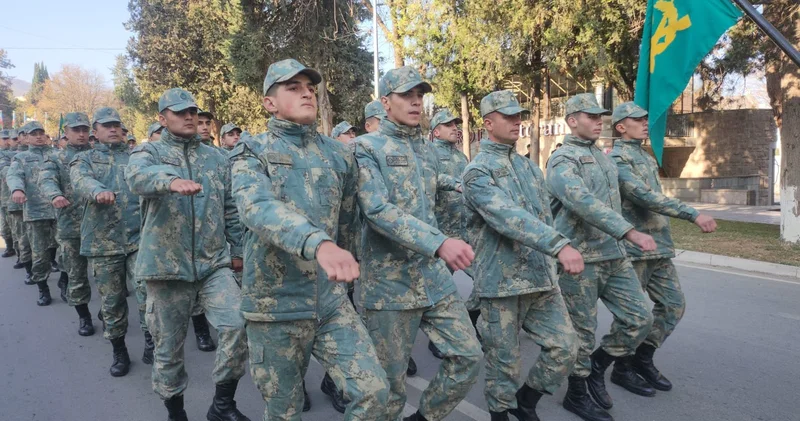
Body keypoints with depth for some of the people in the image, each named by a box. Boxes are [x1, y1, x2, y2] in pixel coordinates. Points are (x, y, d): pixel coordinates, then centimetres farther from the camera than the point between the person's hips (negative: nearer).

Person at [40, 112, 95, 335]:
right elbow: (46, 181, -12)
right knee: (76, 274, 6)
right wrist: (55, 195, -35)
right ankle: (84, 316, 21)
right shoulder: (56, 159, 6)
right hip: (71, 226, 0)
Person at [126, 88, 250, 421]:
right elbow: (138, 175, -26)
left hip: (214, 263, 2)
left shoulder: (215, 157, 12)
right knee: (169, 344, 9)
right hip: (167, 265, -2)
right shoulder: (149, 152, 0)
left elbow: (229, 208, 17)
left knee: (237, 325, -14)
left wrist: (237, 250, 16)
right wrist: (171, 180, -48)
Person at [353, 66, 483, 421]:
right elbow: (377, 211, -23)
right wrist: (439, 242, -34)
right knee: (389, 382, 4)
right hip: (390, 283, -6)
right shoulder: (367, 147, -9)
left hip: (435, 278, 6)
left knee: (468, 357, 6)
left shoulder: (428, 150, 12)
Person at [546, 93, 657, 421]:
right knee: (582, 331, 3)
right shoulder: (562, 160, -13)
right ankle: (576, 394, 21)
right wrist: (630, 232, -35)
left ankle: (598, 365, 28)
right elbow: (584, 203, -29)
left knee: (639, 318, 9)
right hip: (580, 259, -8)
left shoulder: (602, 156, 16)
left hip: (614, 255, 8)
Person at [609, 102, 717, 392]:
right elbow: (645, 196, -25)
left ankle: (643, 358, 21)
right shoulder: (617, 158, -13)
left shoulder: (646, 157, 18)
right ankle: (623, 367, 18)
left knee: (673, 305, 8)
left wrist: (664, 242, 21)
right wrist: (693, 215, -27)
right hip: (633, 247, -8)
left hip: (659, 247, 8)